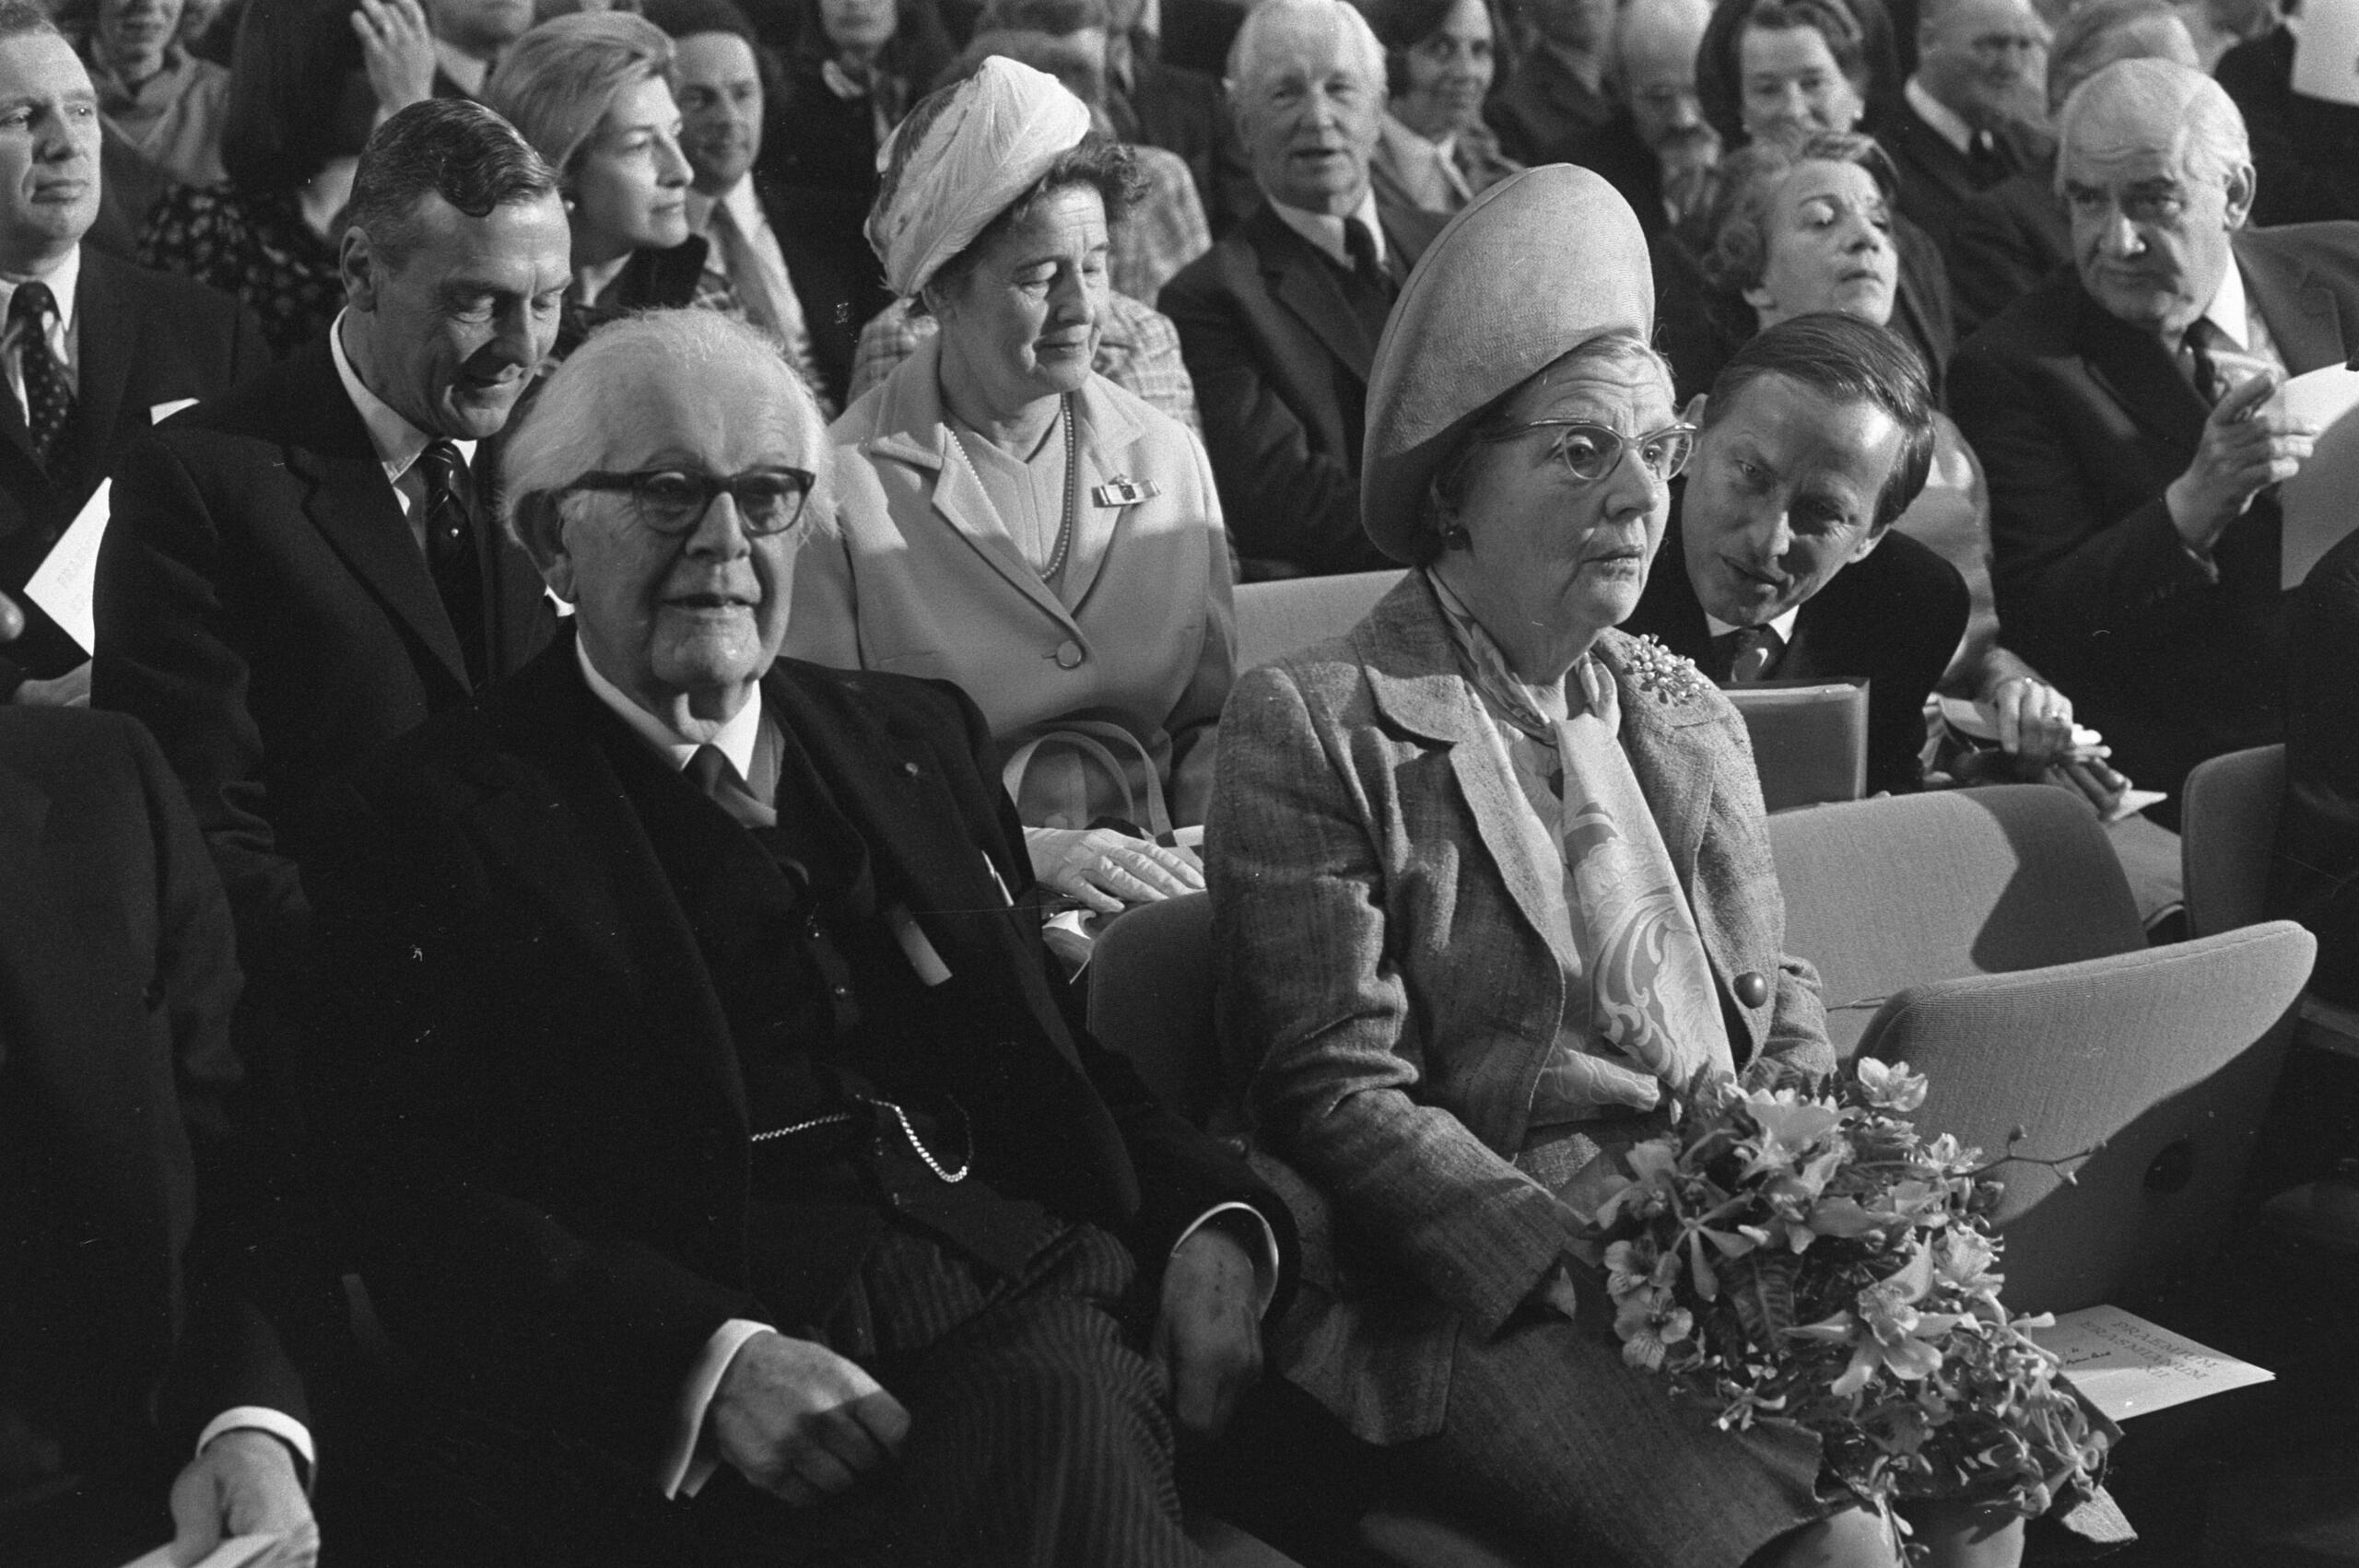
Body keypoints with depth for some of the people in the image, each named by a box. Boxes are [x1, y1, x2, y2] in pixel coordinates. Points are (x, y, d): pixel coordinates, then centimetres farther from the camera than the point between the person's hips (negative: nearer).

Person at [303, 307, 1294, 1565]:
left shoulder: (917, 738, 23)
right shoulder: (435, 815, 6)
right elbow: (427, 1217, -3)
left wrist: (1213, 1222, 2)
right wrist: (711, 1360, -20)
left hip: (1032, 1300, 5)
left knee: (1046, 1409, -31)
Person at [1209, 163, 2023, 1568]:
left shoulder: (1686, 715, 18)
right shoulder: (1317, 727, -3)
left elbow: (1781, 1008, 18)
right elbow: (1334, 1096, -9)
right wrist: (1591, 1269, -19)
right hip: (1481, 1299, -6)